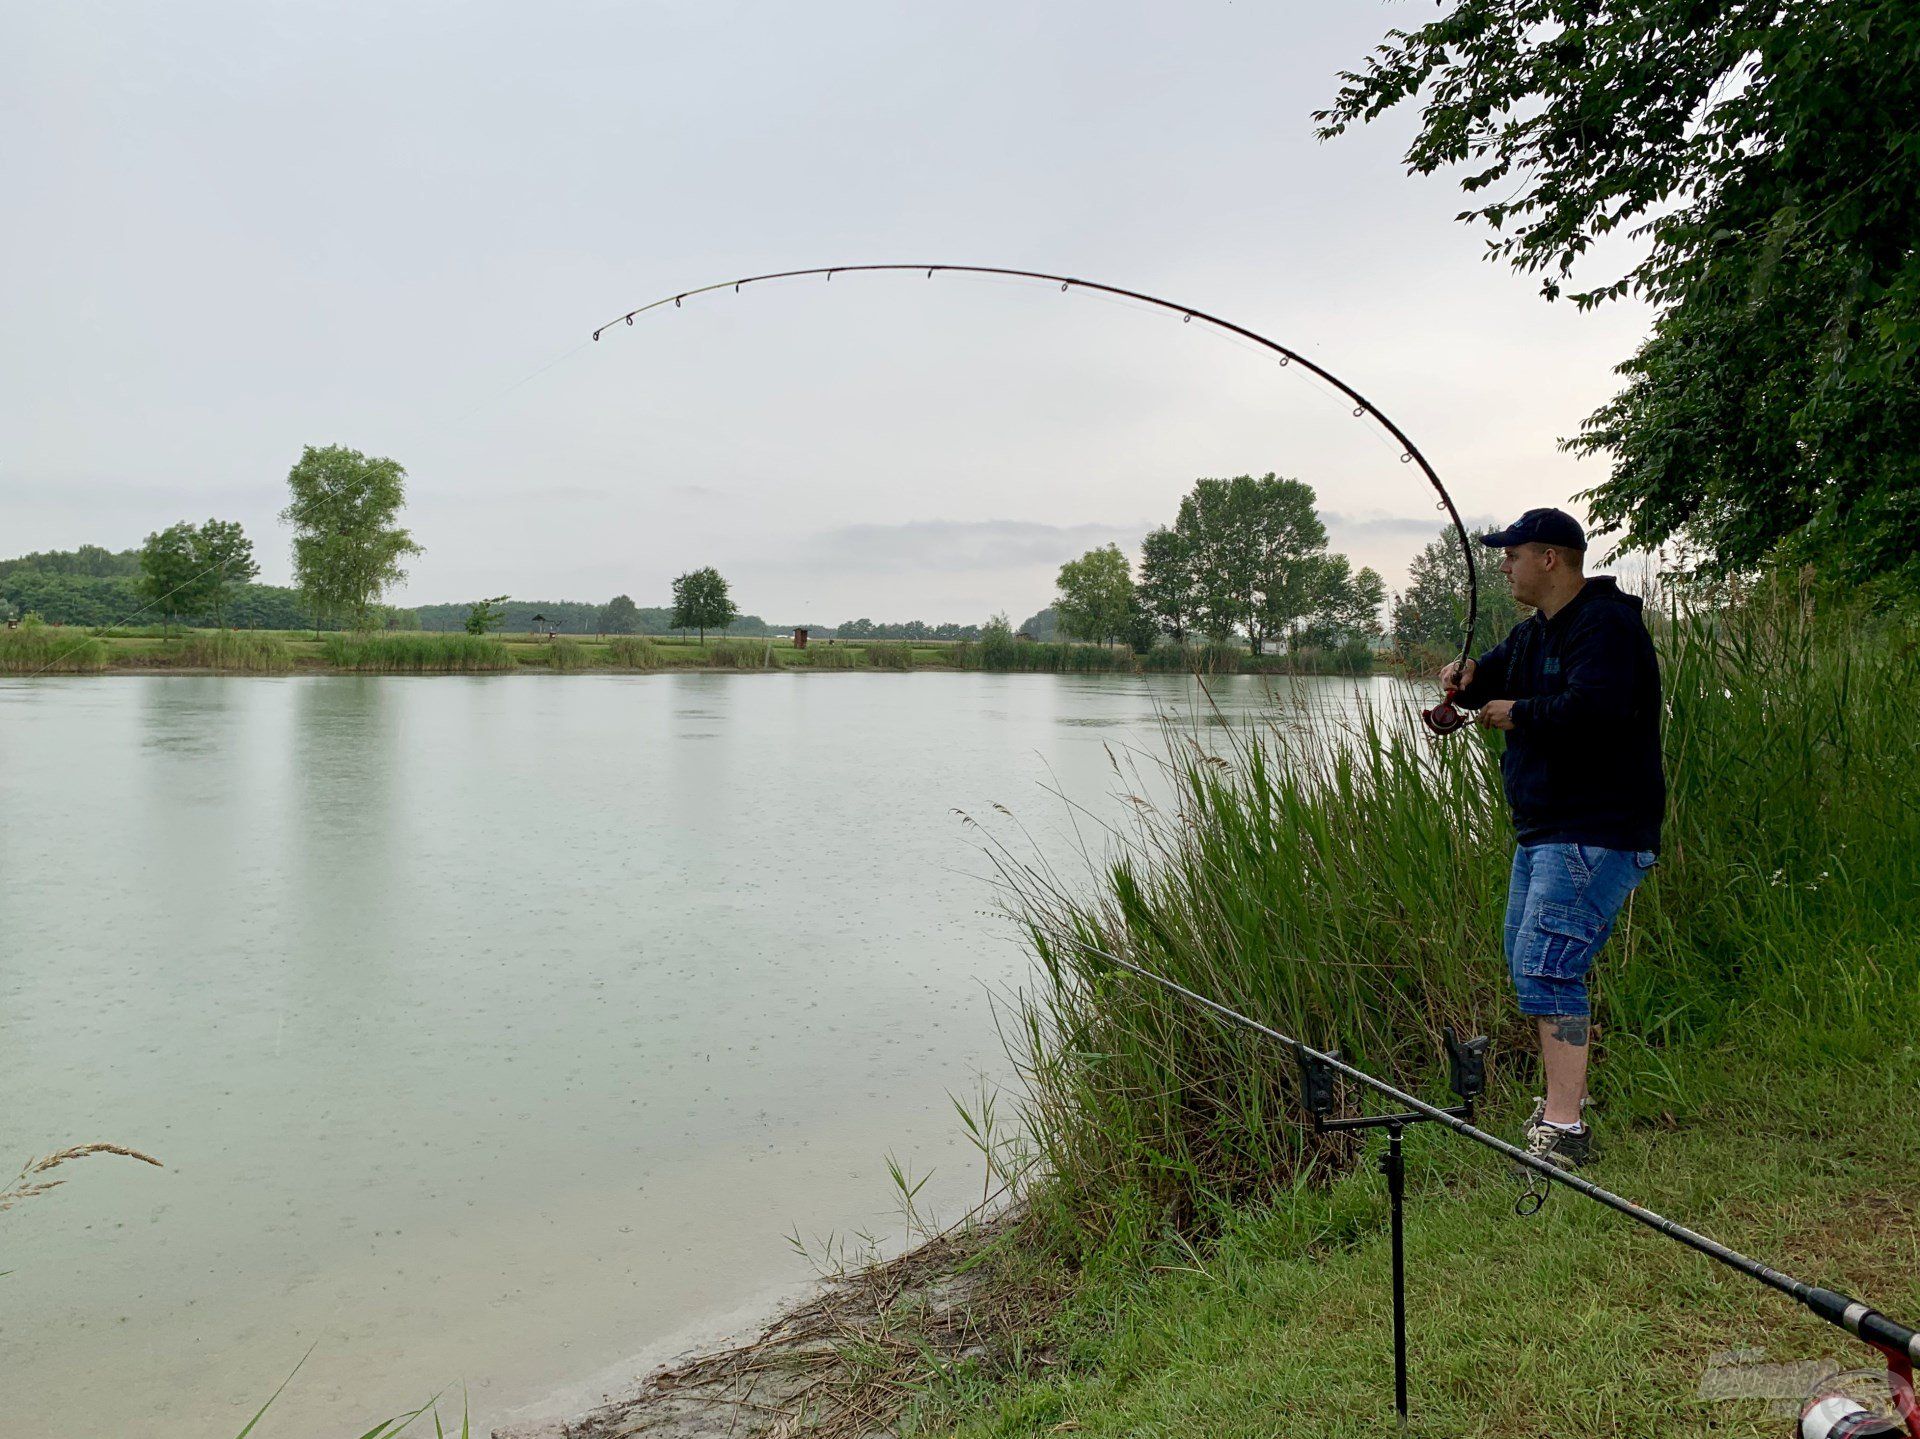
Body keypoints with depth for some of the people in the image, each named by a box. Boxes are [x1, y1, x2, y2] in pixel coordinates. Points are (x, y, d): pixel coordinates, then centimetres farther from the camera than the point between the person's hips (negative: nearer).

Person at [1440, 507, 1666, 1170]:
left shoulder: (1605, 626, -16)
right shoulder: (1536, 631, 17)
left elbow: (1593, 709, -30)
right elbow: (1495, 678, 25)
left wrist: (1518, 714, -15)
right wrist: (1467, 678, 1)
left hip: (1597, 834, -11)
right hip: (1543, 829, 11)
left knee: (1546, 965, -17)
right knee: (1527, 960, 17)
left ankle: (1564, 1129, -14)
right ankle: (1564, 1097, 31)